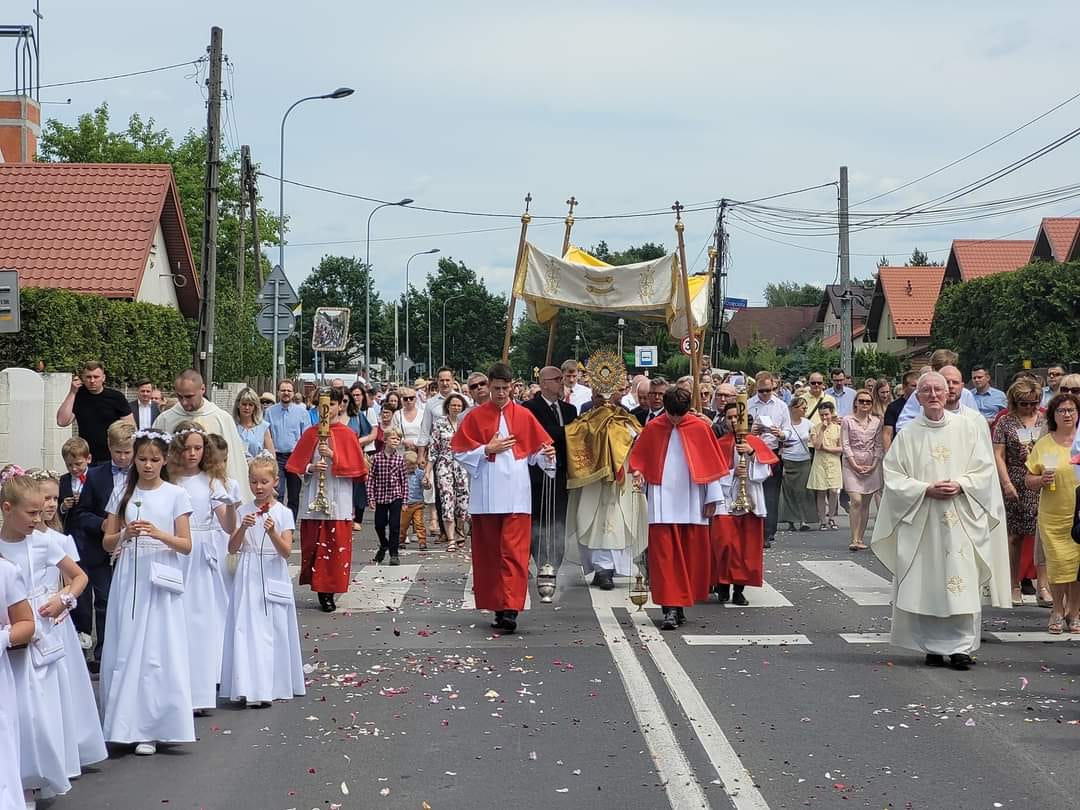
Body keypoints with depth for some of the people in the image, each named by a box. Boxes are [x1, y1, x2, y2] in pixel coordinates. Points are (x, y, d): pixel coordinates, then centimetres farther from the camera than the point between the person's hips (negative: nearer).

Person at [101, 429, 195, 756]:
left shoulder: (175, 495, 0)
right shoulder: (122, 493, 7)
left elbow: (186, 545, -1)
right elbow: (107, 543, 7)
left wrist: (158, 533, -18)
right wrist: (125, 534, -14)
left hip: (160, 582, -2)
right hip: (128, 579, 2)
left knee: (156, 652, -3)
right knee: (125, 650, 1)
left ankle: (149, 728, 2)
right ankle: (123, 723, 10)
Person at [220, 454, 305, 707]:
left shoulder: (283, 513, -1)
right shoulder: (243, 511, 4)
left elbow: (286, 551, -8)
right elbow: (232, 548, 0)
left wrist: (272, 532, -25)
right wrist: (243, 528, -17)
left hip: (273, 578, -1)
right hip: (249, 577, 1)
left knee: (274, 629, 2)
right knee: (249, 629, -5)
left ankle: (274, 685, 11)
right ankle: (252, 687, -5)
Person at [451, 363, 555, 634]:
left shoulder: (523, 416, 6)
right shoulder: (475, 417, 5)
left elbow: (538, 449, 7)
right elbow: (460, 452, 3)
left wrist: (547, 456, -15)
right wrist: (487, 449, -10)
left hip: (515, 496, -1)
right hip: (485, 497, 1)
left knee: (514, 552, -10)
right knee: (488, 553, 6)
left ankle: (510, 610, -15)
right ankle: (496, 606, 16)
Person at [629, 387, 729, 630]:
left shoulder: (700, 428, 2)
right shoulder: (652, 429, 3)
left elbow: (711, 464, 6)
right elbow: (638, 458, 12)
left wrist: (712, 498, 3)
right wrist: (638, 472, -10)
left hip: (691, 502, 1)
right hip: (662, 502, -1)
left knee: (690, 557, 4)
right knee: (664, 555, -8)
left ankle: (678, 605, 16)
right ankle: (670, 608, -9)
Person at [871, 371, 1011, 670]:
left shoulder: (966, 428, 5)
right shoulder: (908, 434, 4)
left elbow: (984, 470, 5)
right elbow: (894, 477, 1)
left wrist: (960, 485, -12)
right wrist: (927, 489, -12)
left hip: (961, 520, 0)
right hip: (921, 520, 0)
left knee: (962, 583, -6)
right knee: (926, 586, 0)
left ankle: (961, 645, 0)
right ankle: (933, 646, 9)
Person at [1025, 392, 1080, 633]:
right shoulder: (1043, 444, 4)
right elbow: (1029, 482, 7)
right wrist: (1042, 480, -13)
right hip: (1053, 516, -1)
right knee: (1058, 563, -5)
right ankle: (1058, 611, 12)